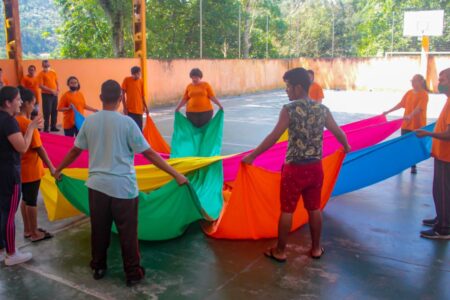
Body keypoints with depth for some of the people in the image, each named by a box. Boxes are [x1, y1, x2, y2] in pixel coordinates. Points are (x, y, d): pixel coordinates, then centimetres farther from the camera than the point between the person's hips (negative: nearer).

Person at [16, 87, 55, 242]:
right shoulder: (28, 124, -22)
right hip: (31, 169, -8)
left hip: (21, 168, 8)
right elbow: (39, 148, -19)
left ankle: (27, 230, 32)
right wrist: (51, 167, -13)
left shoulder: (14, 121, 1)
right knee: (32, 201, 4)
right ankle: (35, 233, 18)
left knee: (25, 199, 19)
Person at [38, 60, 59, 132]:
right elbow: (41, 86, -14)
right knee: (47, 112, -6)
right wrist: (51, 90, -19)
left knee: (54, 111, 9)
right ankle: (46, 128, 0)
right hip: (46, 95, -6)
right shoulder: (41, 74, -6)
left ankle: (53, 126, 19)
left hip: (54, 95, 6)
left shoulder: (53, 73, 11)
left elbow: (57, 82, 19)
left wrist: (58, 90, 0)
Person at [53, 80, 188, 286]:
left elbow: (75, 151, 11)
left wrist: (58, 170, 29)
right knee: (127, 232, 8)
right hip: (123, 186, -4)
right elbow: (149, 154, -11)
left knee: (99, 230, 18)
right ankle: (133, 273, 18)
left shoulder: (89, 121, 1)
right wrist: (176, 174, -6)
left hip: (97, 184, 4)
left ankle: (98, 267, 34)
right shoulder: (127, 122, -11)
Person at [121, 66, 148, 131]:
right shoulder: (127, 80, -5)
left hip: (139, 109, 3)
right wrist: (124, 107, -8)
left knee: (139, 129, 6)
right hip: (130, 109, -3)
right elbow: (123, 94, -4)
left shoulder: (141, 81, 5)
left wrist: (145, 107, 13)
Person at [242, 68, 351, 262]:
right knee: (314, 209, 17)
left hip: (294, 168, -4)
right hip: (315, 167, 5)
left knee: (287, 210, 7)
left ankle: (280, 251, 18)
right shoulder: (322, 109, 2)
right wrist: (346, 148, 32)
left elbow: (274, 137, -14)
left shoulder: (289, 110, -13)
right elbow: (338, 133, 11)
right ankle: (316, 249, 29)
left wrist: (252, 155, -7)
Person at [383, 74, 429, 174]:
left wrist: (410, 116, -40)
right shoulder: (409, 93, 6)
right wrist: (388, 111, 10)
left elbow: (419, 108, -25)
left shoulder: (424, 94, -12)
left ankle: (413, 166, 16)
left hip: (417, 125, -5)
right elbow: (401, 104, 12)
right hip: (406, 124, 5)